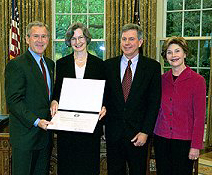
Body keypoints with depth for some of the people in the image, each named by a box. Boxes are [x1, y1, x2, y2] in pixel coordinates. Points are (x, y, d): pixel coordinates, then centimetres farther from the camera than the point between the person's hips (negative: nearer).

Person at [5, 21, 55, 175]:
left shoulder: (50, 64, 13)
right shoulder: (16, 65, -11)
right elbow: (13, 101, -17)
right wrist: (36, 121, -24)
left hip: (46, 132, 7)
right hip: (25, 134, -7)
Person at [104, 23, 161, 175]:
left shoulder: (153, 66, -3)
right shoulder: (109, 65, 4)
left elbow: (154, 102, -5)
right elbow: (105, 96, 6)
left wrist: (145, 132, -11)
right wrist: (105, 125, -2)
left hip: (138, 133, -1)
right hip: (113, 132, 2)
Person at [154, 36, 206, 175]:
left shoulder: (197, 80, -8)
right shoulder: (162, 79, 5)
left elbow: (199, 116, -8)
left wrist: (196, 146, -10)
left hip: (184, 140, -4)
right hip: (161, 138, 4)